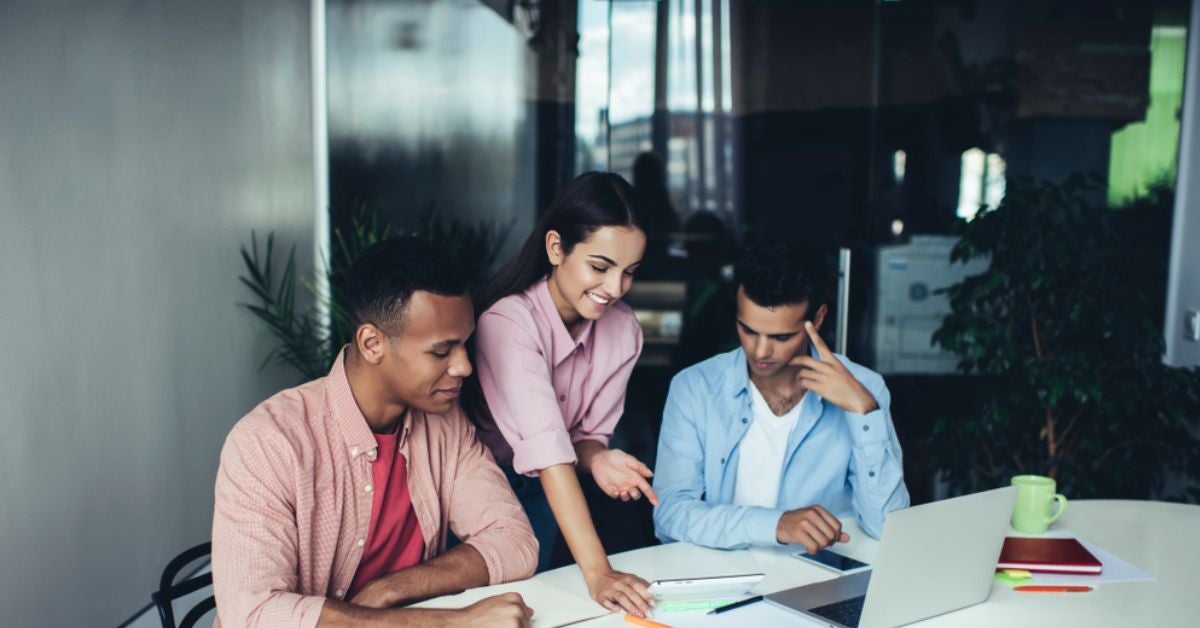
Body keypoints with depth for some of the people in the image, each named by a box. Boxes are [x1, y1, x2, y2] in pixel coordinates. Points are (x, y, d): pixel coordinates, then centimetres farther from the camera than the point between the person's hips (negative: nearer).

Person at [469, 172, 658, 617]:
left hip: (536, 493, 5)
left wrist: (598, 460, -28)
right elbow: (547, 446, -39)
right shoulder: (509, 321, -32)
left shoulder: (623, 329, -12)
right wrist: (597, 571, -44)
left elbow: (588, 431, -4)